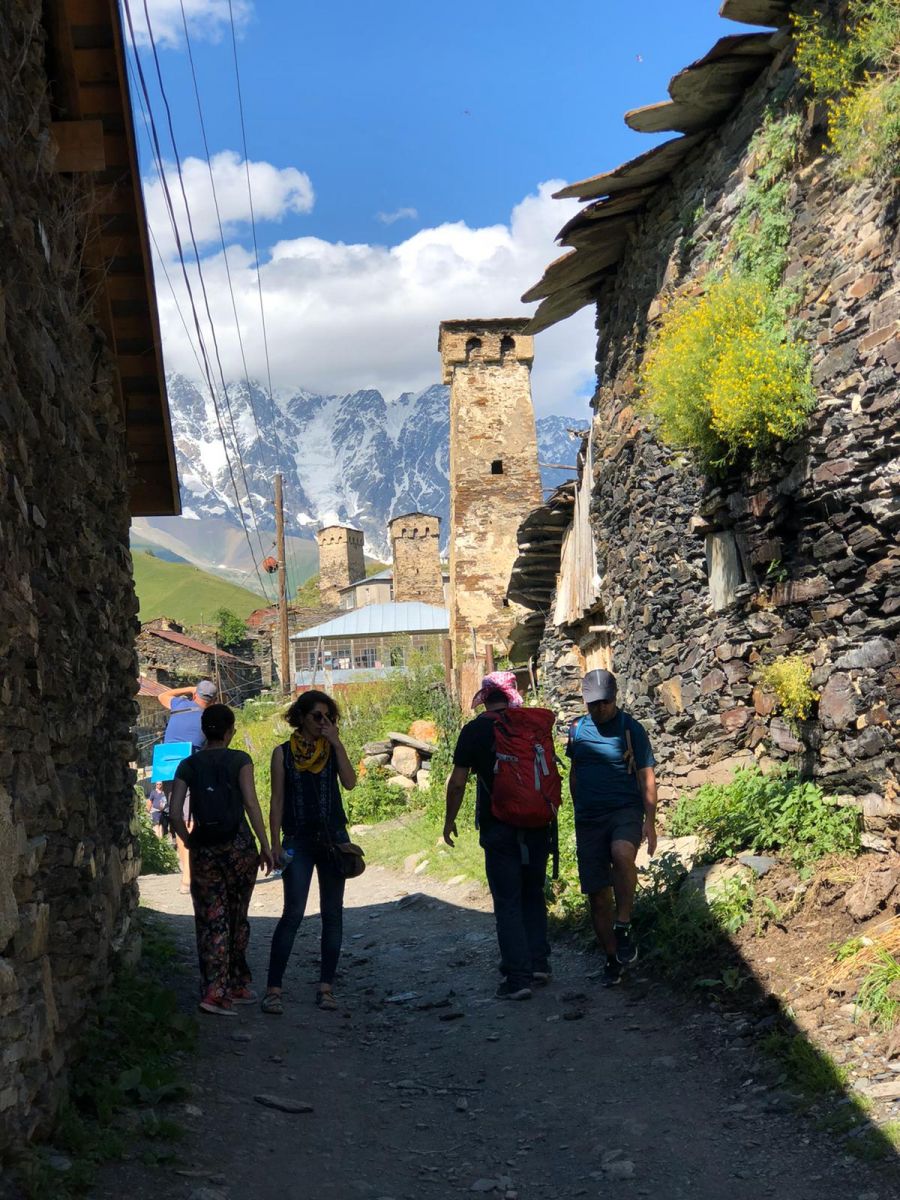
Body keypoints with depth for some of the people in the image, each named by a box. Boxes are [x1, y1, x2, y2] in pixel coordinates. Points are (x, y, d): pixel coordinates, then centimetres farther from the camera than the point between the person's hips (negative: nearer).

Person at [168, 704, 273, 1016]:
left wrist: (190, 842, 10)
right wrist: (265, 846, -7)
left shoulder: (188, 765, 3)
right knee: (237, 919, 14)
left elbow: (175, 813, -4)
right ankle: (237, 986, 25)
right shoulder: (239, 760, -3)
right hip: (239, 846, -1)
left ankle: (215, 990, -6)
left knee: (211, 921, 4)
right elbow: (251, 804, -12)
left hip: (204, 849, 1)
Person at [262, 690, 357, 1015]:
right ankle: (273, 988, -4)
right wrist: (275, 843, -3)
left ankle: (326, 985, 11)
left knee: (332, 913, 3)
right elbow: (277, 801, 3)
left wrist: (336, 742, -10)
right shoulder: (283, 752, 4)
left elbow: (350, 783, -9)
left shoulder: (332, 750, 7)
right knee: (293, 914, -9)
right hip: (299, 841, -2)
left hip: (333, 838, 2)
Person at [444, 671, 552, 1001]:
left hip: (498, 827, -3)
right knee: (533, 895, 18)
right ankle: (538, 963, 20)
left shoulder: (474, 730, -7)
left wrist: (449, 820, 6)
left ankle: (518, 977, -3)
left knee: (508, 902, 1)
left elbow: (457, 782, -7)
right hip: (536, 825, 3)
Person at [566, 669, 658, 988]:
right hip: (589, 818, 4)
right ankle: (612, 958, 18)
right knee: (597, 893, 2)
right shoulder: (577, 729, 8)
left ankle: (623, 927, -20)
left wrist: (650, 822, -11)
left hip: (625, 811, -4)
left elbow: (647, 778, -4)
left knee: (622, 853, -36)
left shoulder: (631, 729, -3)